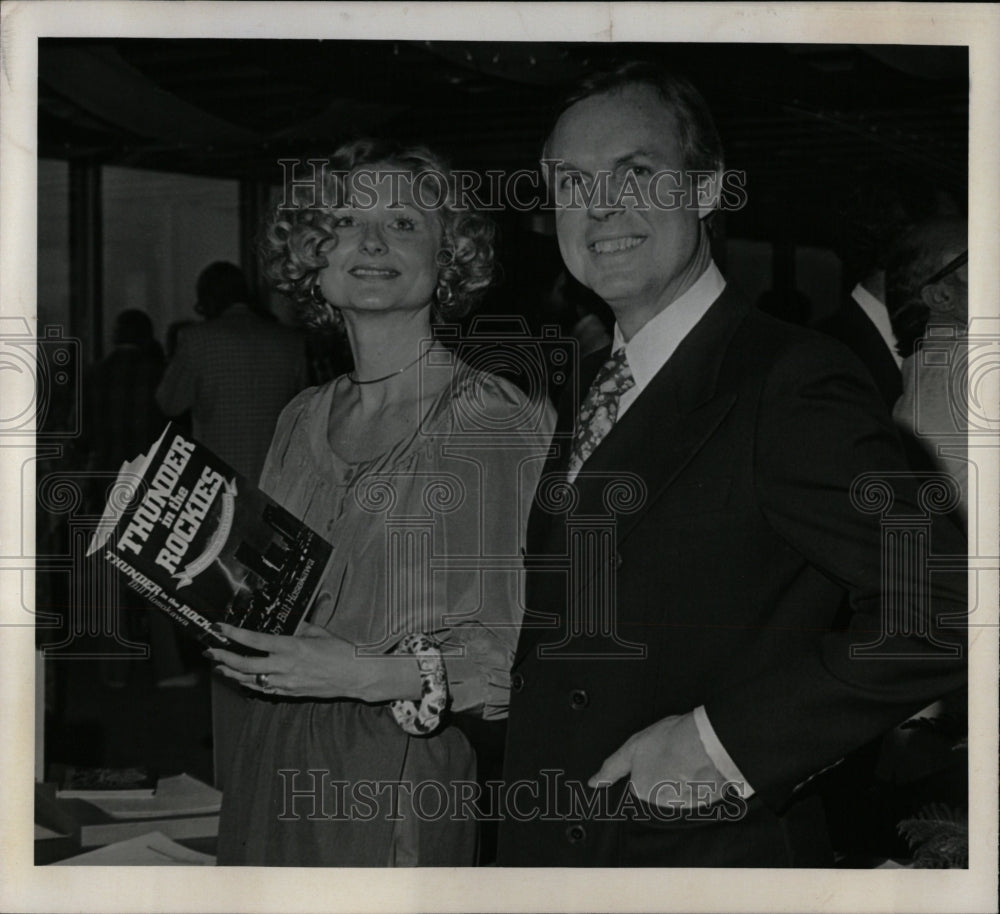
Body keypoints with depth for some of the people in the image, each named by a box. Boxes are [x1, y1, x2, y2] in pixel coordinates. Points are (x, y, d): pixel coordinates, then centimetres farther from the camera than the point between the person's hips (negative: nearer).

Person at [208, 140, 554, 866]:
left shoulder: (504, 424, -12)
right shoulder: (303, 419, 9)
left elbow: (539, 649, -16)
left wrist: (377, 676, -25)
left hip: (409, 783, -6)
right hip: (276, 769, 6)